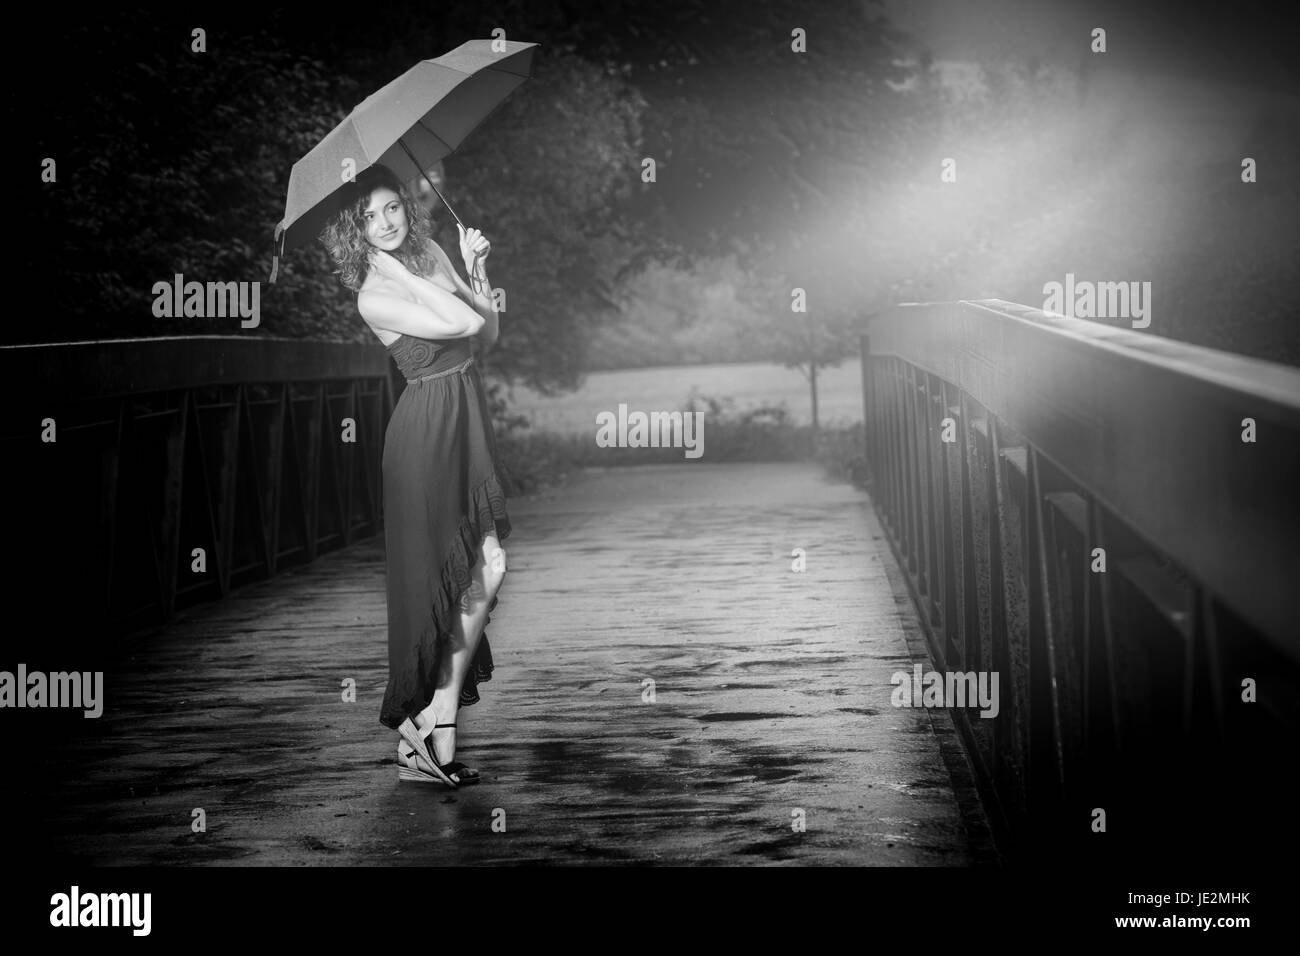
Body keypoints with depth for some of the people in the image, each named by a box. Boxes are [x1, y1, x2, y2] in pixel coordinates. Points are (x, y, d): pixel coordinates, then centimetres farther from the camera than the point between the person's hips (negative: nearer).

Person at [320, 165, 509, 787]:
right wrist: (397, 269, -17)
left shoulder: (431, 253, 10)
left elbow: (488, 336, 11)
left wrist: (476, 271, 1)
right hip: (426, 431, -7)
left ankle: (429, 727, 7)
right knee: (480, 570, -8)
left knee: (484, 569, 1)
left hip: (467, 420, 7)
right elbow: (464, 323, -23)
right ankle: (434, 733, 2)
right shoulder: (374, 297, -12)